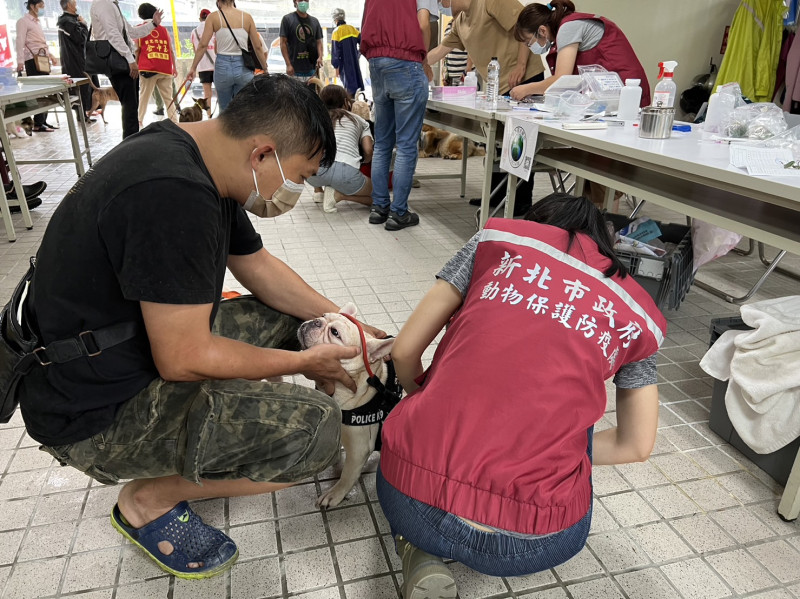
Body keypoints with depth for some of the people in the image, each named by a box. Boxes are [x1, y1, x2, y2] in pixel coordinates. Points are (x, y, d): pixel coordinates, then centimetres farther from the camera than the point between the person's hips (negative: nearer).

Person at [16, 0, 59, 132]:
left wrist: (50, 55, 19)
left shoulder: (37, 22, 21)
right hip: (33, 60, -8)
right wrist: (20, 61, -21)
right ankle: (37, 124, -11)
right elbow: (20, 42, -13)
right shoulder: (23, 21, -5)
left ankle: (43, 121, 9)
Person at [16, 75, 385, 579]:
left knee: (292, 319, 13)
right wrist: (303, 362, -14)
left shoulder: (205, 163, 2)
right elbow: (183, 359, -28)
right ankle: (149, 500, 2)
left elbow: (257, 265, 12)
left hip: (145, 343, 10)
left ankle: (188, 458, 15)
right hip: (97, 411, -10)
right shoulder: (173, 194, -30)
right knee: (314, 428, -23)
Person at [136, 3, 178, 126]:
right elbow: (171, 50, 11)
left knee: (144, 96, 1)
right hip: (165, 68, 2)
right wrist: (174, 67, 17)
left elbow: (137, 50, 4)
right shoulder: (164, 29, 12)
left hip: (148, 69, -2)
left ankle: (139, 121, -1)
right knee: (168, 97, 6)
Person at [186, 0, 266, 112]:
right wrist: (265, 69, 12)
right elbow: (258, 47, 2)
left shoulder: (214, 17, 0)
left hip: (222, 66, 0)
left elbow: (203, 45, -5)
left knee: (224, 110, 14)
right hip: (243, 68, 0)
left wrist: (193, 67, 0)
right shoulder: (247, 17, 3)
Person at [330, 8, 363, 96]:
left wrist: (336, 66, -7)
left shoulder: (336, 32, -9)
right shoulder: (352, 28, 6)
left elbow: (335, 51, -11)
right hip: (355, 62, 5)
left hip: (345, 64, -5)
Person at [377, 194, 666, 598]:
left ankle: (421, 553, 10)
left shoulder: (498, 237, 7)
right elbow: (636, 446, 16)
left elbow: (404, 351, 7)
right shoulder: (637, 314, 11)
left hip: (408, 500, -1)